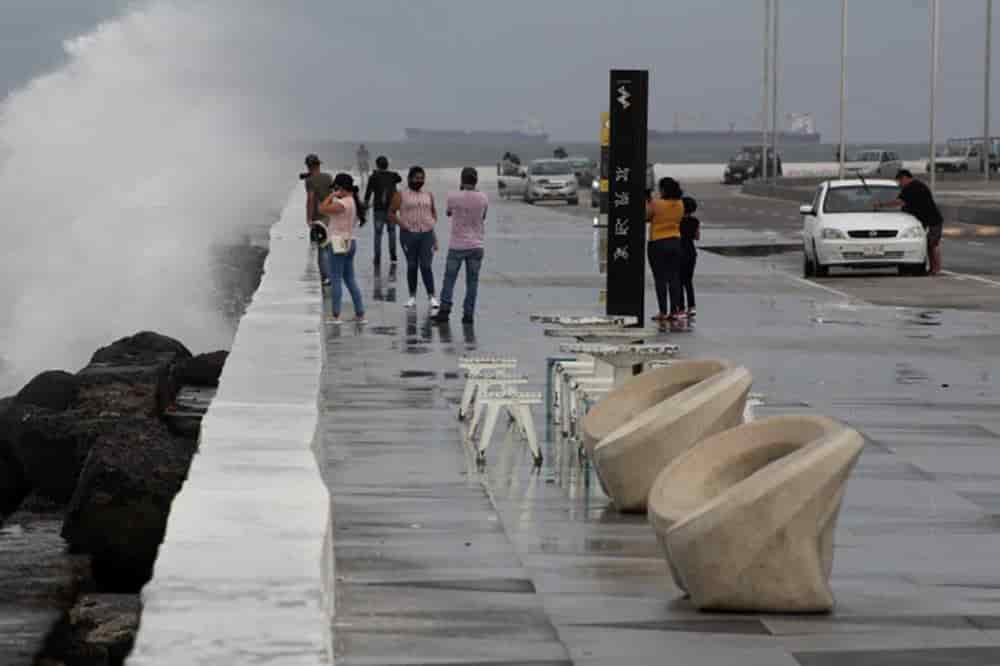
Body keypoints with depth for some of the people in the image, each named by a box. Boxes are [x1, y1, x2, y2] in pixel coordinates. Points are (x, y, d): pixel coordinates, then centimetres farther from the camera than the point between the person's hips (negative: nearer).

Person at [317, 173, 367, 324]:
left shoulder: (343, 203, -18)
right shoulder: (354, 203, 10)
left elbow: (322, 209, -21)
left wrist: (332, 195, -12)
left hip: (338, 244, -9)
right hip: (349, 243, 9)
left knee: (335, 280, -3)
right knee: (350, 279, 14)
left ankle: (335, 315, -2)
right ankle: (360, 314, 14)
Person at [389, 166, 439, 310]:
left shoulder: (428, 195, 11)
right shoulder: (401, 195, 1)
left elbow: (433, 211, 24)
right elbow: (391, 213, 2)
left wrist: (433, 223, 8)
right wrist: (401, 224, -11)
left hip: (427, 234, 1)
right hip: (408, 234, -1)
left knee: (426, 266, -5)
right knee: (412, 266, 5)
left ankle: (431, 297, -2)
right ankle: (412, 297, 13)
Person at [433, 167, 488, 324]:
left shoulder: (454, 197, -10)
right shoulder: (483, 199, -3)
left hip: (457, 246, -2)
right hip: (476, 246, 2)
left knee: (449, 280, 6)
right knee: (472, 282, 6)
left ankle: (444, 310, -2)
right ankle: (468, 314, 2)